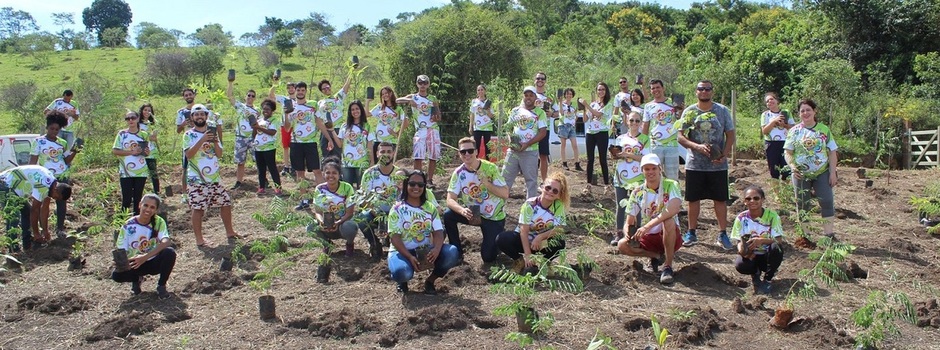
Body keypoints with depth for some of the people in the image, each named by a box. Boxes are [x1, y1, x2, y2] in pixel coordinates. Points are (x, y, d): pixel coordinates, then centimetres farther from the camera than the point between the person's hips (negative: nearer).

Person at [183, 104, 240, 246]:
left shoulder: (212, 132, 9)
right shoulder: (189, 135, -3)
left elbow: (219, 154, 5)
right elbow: (188, 154, -16)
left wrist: (215, 141, -13)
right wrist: (202, 140, -24)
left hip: (215, 177, 5)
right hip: (197, 179, -5)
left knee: (226, 202, 8)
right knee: (198, 208, -2)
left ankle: (229, 231, 24)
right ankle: (199, 239, 8)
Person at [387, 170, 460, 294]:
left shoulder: (430, 208, 6)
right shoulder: (397, 209, -4)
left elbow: (438, 232, -3)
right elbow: (395, 237, -12)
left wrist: (436, 249, -26)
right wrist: (409, 257, -26)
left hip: (427, 250, 3)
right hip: (403, 251, -3)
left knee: (452, 253, -24)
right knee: (401, 272, -37)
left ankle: (430, 280, 1)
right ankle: (403, 281, 6)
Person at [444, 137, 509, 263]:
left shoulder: (490, 168, -18)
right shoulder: (459, 172, -10)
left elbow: (505, 194, -20)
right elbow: (450, 199, -17)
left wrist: (486, 182, -34)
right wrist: (462, 210, -38)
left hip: (494, 217, -3)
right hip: (472, 213, 3)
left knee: (488, 257, -10)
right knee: (448, 215, -24)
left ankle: (496, 240, 26)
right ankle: (457, 252, -4)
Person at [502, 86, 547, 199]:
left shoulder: (540, 112, 0)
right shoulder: (515, 110, 10)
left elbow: (543, 132, -7)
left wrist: (527, 144, -16)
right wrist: (510, 141, -7)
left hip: (530, 152, -3)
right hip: (513, 150, 3)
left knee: (531, 179, 5)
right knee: (506, 177, 5)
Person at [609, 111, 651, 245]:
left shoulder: (644, 139, 1)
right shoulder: (621, 138, 9)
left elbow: (645, 158, -8)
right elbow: (615, 155, 13)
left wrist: (628, 154, -17)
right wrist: (614, 155, -10)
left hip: (637, 178, -2)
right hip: (621, 177, 3)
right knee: (620, 206, 7)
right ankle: (619, 234, 14)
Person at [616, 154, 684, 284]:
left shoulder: (671, 185, -11)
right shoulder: (637, 193, -1)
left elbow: (674, 209, -32)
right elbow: (629, 223, 0)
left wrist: (647, 226, -40)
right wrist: (629, 234, -26)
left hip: (670, 237, -3)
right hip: (648, 239, 4)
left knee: (669, 221, -35)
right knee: (622, 245, -21)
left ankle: (668, 266, -21)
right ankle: (658, 256, 2)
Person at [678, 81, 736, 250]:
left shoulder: (722, 111, 1)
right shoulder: (689, 112, 1)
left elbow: (730, 135, 3)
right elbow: (681, 137, -2)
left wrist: (724, 155, -13)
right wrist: (697, 146, -20)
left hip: (718, 165, 0)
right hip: (694, 164, 0)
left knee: (720, 199, 4)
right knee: (693, 199, 8)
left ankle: (722, 234, 13)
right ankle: (691, 233, 20)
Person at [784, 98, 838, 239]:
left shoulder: (824, 130, 2)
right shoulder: (794, 131, 2)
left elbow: (832, 153, 2)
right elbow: (788, 153, 1)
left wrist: (833, 173, -5)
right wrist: (792, 166, -17)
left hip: (822, 173, 0)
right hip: (801, 174, 0)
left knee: (827, 201, -7)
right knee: (802, 204, 8)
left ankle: (829, 233, 0)